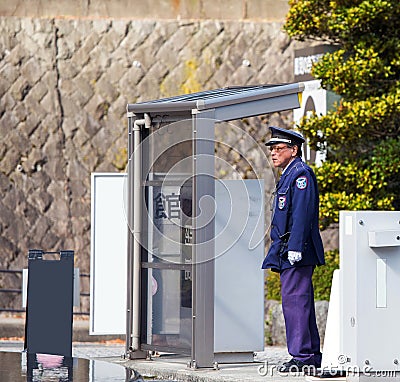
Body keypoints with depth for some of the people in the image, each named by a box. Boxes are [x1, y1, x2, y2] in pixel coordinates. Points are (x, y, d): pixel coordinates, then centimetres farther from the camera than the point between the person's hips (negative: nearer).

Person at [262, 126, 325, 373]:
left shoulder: (301, 174, -10)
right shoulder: (288, 176, 21)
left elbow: (302, 214, -19)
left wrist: (295, 248, -24)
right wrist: (277, 254, 22)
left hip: (298, 252, -10)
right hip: (287, 253, 10)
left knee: (295, 300, -12)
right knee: (300, 302, 11)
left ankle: (302, 357, -12)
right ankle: (312, 356, 14)